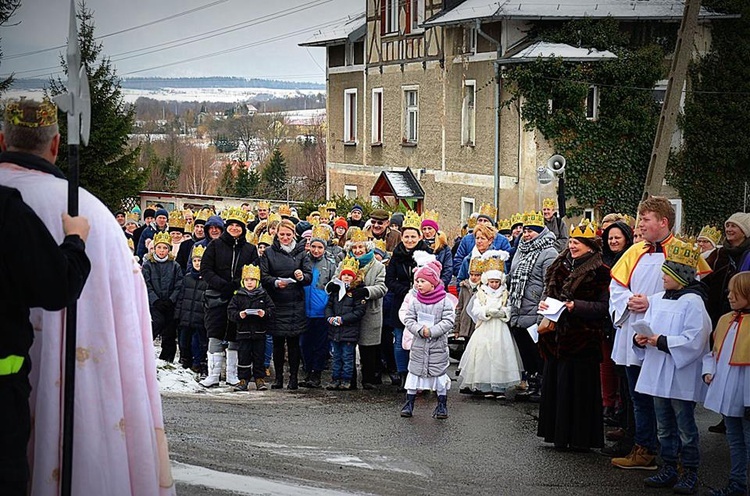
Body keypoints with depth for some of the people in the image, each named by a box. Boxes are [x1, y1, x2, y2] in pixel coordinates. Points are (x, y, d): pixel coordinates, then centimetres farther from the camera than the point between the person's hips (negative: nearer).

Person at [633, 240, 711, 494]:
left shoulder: (692, 302, -12)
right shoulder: (657, 300, 10)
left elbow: (694, 340, -20)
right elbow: (647, 326, 19)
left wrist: (662, 341, -20)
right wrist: (640, 338, -3)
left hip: (681, 376, -7)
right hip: (658, 374, 7)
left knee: (685, 427, 1)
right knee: (664, 427, 14)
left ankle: (690, 473, 9)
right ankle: (668, 469, 23)